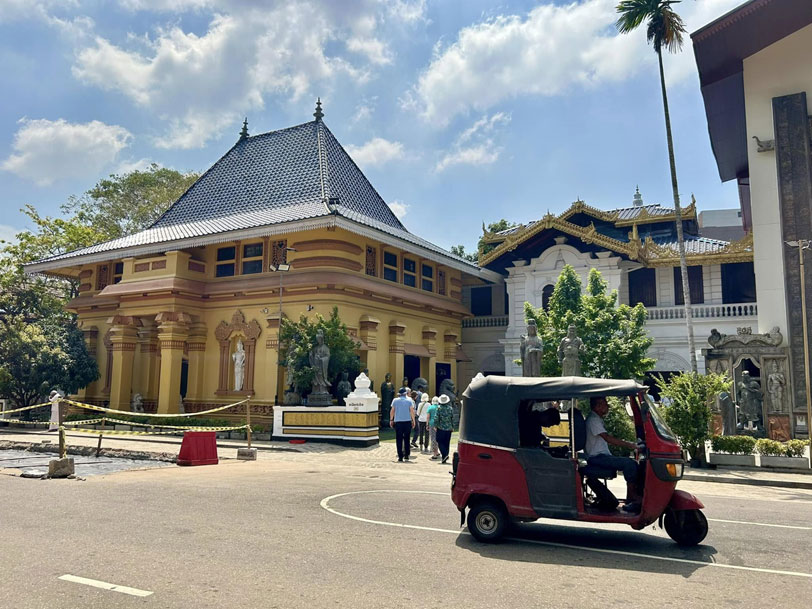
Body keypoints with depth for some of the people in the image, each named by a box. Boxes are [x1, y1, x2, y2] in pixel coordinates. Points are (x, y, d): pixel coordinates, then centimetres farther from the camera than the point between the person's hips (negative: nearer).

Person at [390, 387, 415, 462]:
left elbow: (392, 411, 4)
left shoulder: (395, 400, 3)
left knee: (399, 440, 3)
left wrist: (391, 420, 12)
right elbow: (412, 411, -3)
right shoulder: (409, 400, 1)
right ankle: (406, 456, 16)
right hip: (407, 421, 0)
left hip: (398, 422, 0)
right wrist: (413, 420, 3)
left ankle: (400, 457, 0)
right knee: (406, 439, 13)